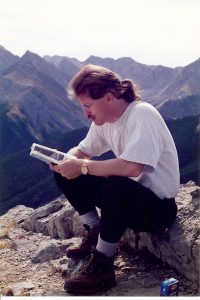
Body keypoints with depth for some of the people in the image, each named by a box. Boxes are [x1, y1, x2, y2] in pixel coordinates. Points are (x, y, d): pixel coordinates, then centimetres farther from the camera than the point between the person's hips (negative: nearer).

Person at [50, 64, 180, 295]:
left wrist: (82, 167, -28)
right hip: (129, 196, 8)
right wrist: (66, 160, -12)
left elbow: (132, 167, -38)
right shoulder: (103, 120, -1)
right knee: (65, 175, 0)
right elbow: (83, 151, 11)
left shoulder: (142, 114, -24)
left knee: (115, 185, -38)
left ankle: (102, 266, -19)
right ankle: (96, 234, 10)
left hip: (159, 207, -8)